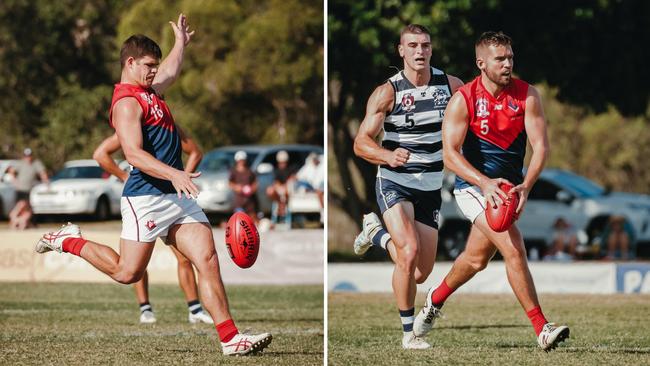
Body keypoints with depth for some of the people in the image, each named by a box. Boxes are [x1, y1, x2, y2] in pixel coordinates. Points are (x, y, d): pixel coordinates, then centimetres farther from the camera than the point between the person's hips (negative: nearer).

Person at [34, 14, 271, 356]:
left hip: (177, 195, 9)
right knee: (127, 272, -2)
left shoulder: (149, 91, 19)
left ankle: (230, 338, -12)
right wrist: (174, 174, -33)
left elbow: (171, 70, 44)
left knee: (208, 261, -5)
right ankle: (69, 241, 22)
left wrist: (181, 41, 56)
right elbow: (134, 154, -23)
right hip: (146, 197, -9)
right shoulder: (126, 101, -11)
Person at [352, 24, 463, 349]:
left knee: (420, 273, 7)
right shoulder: (387, 93, -12)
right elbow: (361, 143, -15)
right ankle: (408, 332, -11)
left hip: (431, 187, 4)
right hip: (394, 184, -4)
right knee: (409, 252, -26)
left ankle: (376, 232, 36)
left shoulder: (451, 85, -2)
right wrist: (389, 156, -36)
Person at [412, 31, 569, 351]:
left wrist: (526, 186, -29)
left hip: (508, 185, 5)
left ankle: (436, 299, 47)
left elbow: (540, 145, -13)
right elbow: (450, 155, -21)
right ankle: (541, 329, -17)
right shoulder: (463, 100, -16)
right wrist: (486, 183, -36)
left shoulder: (527, 95, -8)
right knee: (514, 249, -20)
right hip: (473, 186, -5)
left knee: (477, 258, 19)